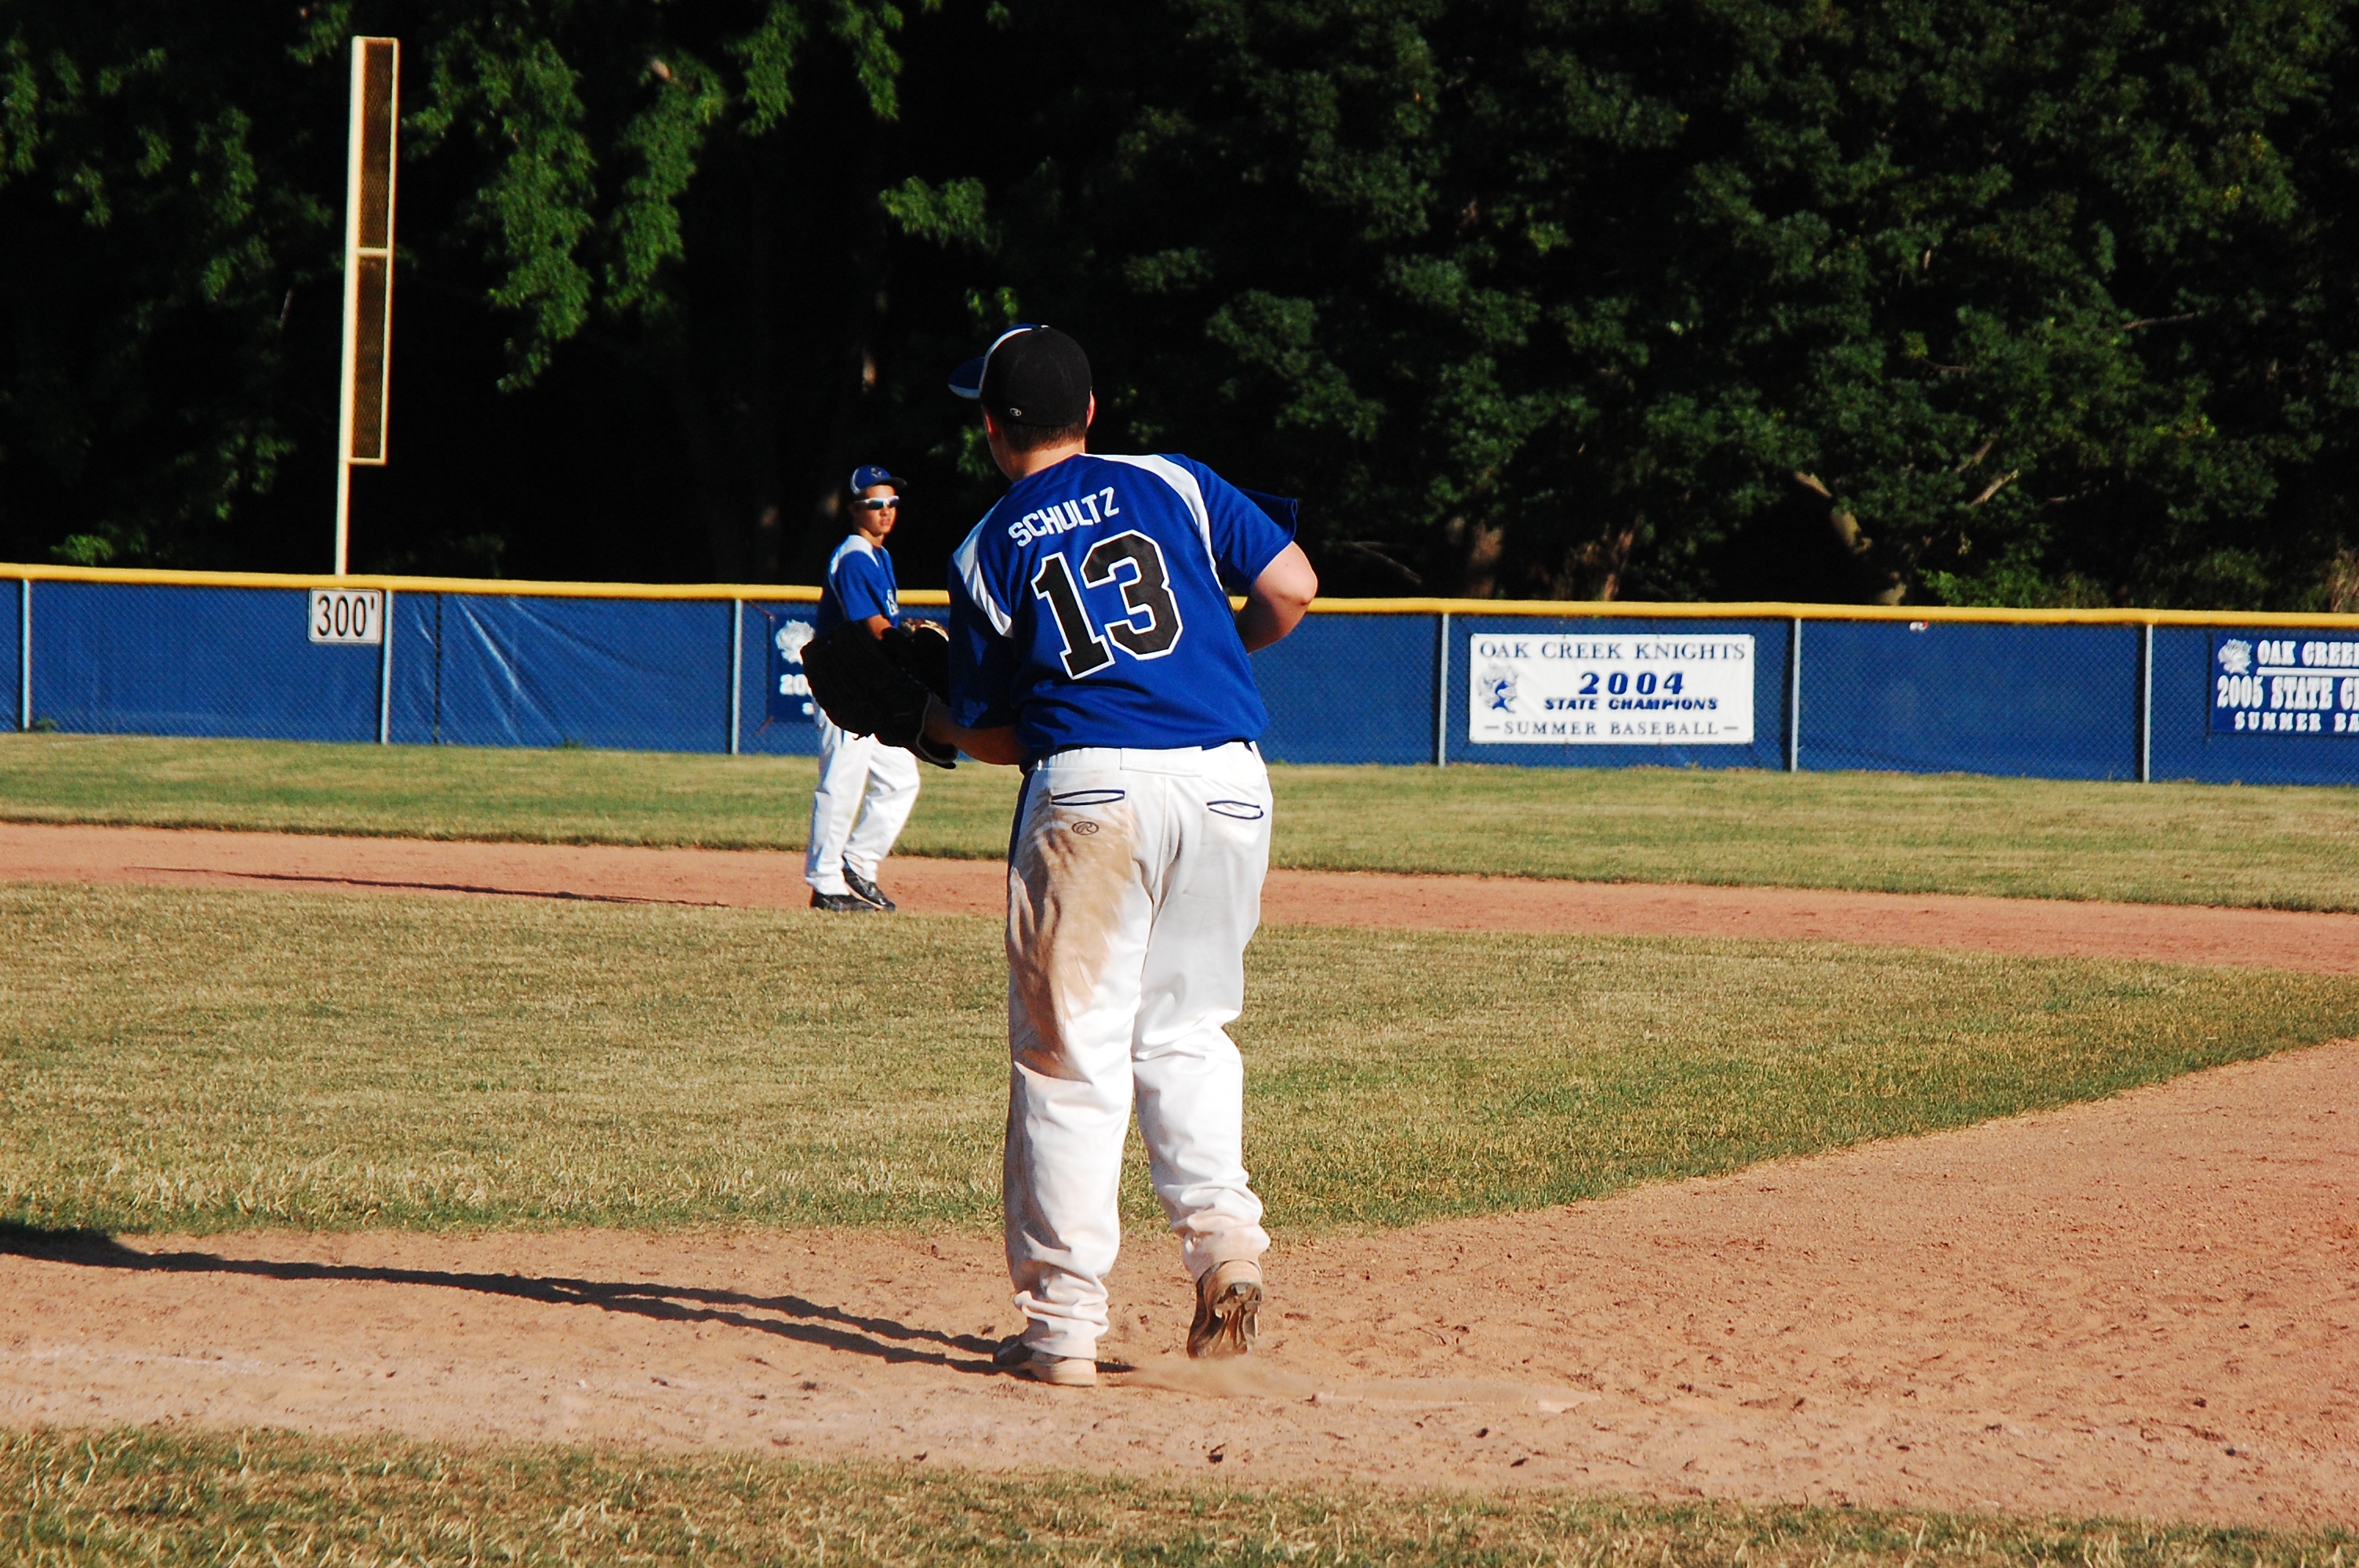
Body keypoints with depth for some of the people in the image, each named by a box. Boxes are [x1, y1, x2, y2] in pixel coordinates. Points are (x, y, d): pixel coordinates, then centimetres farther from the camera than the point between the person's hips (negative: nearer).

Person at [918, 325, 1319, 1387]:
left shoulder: (986, 554, 9)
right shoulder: (1175, 486, 11)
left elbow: (987, 732, 10)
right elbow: (1292, 590, 5)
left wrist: (923, 717, 32)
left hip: (1089, 790, -2)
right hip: (1227, 782, 2)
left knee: (1068, 1056, 3)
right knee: (1186, 1031, 18)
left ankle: (1063, 1322, 2)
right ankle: (1223, 1235, -2)